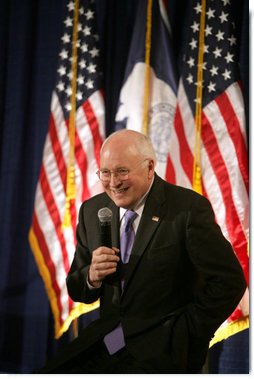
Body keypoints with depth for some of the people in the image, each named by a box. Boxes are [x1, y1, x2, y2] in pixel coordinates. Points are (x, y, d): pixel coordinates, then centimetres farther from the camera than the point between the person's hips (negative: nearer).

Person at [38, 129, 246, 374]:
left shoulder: (189, 209, -10)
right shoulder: (91, 210, 7)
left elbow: (229, 282, -11)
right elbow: (77, 292, 12)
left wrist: (185, 335, -9)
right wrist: (92, 276, -10)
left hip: (161, 351, -5)